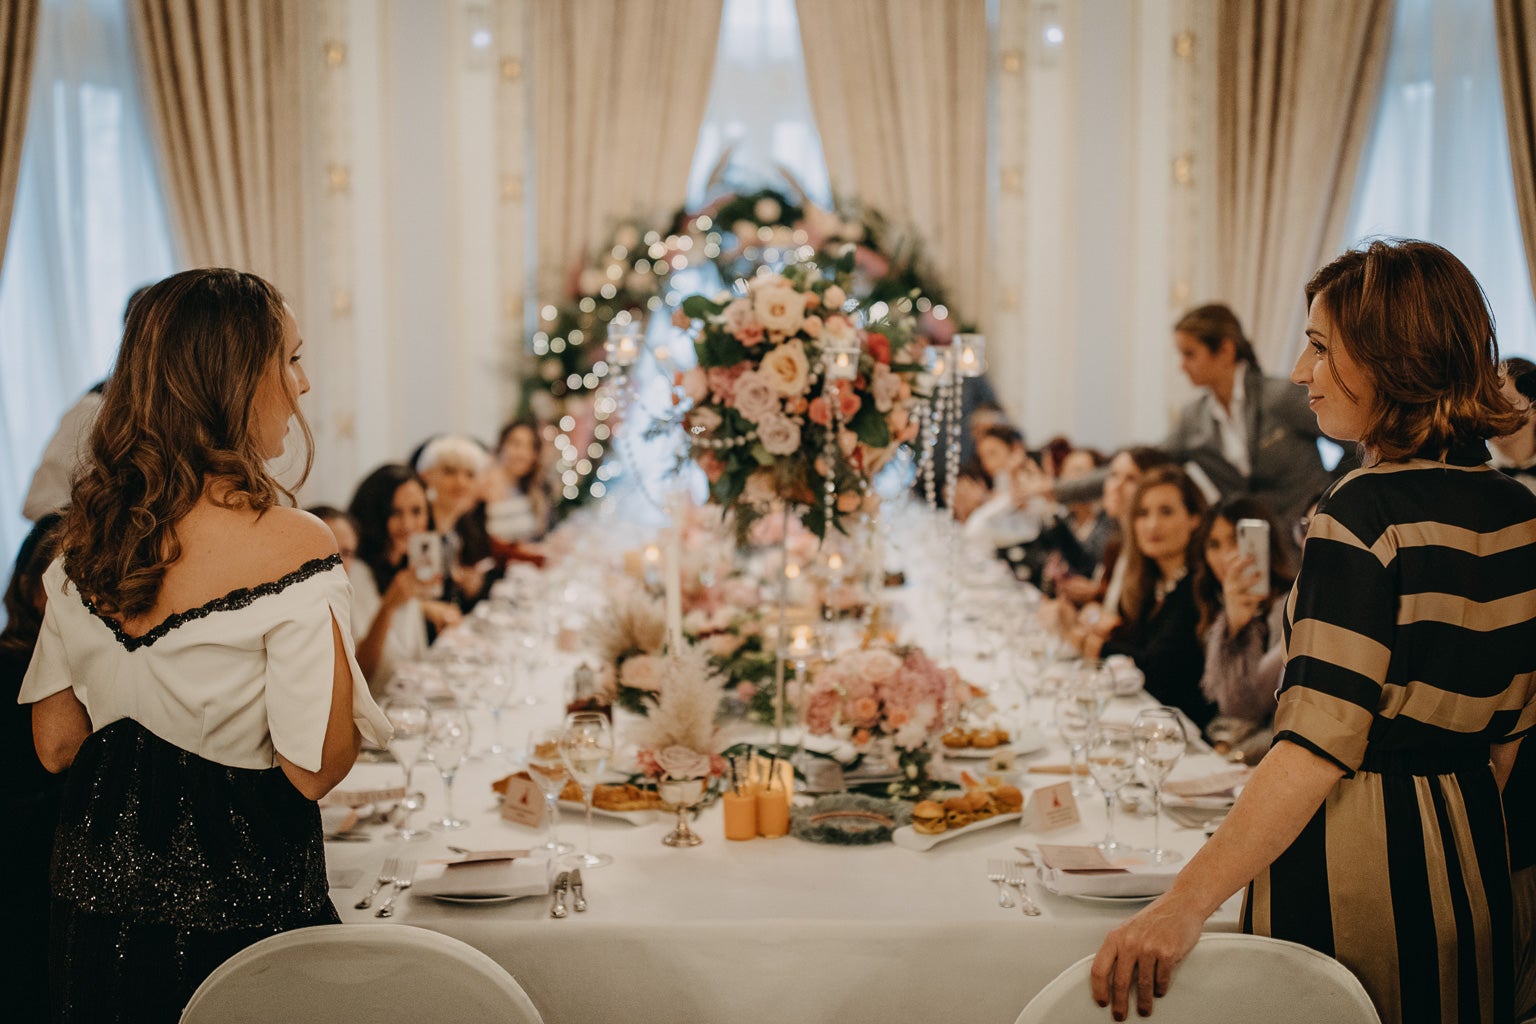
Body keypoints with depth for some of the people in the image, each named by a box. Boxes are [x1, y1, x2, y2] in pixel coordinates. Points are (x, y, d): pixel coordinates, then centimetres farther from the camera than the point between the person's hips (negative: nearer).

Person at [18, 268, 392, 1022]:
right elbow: (314, 770, -18)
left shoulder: (88, 535, -2)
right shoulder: (292, 548, -21)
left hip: (94, 897, 6)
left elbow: (55, 744, 4)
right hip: (233, 916, -6)